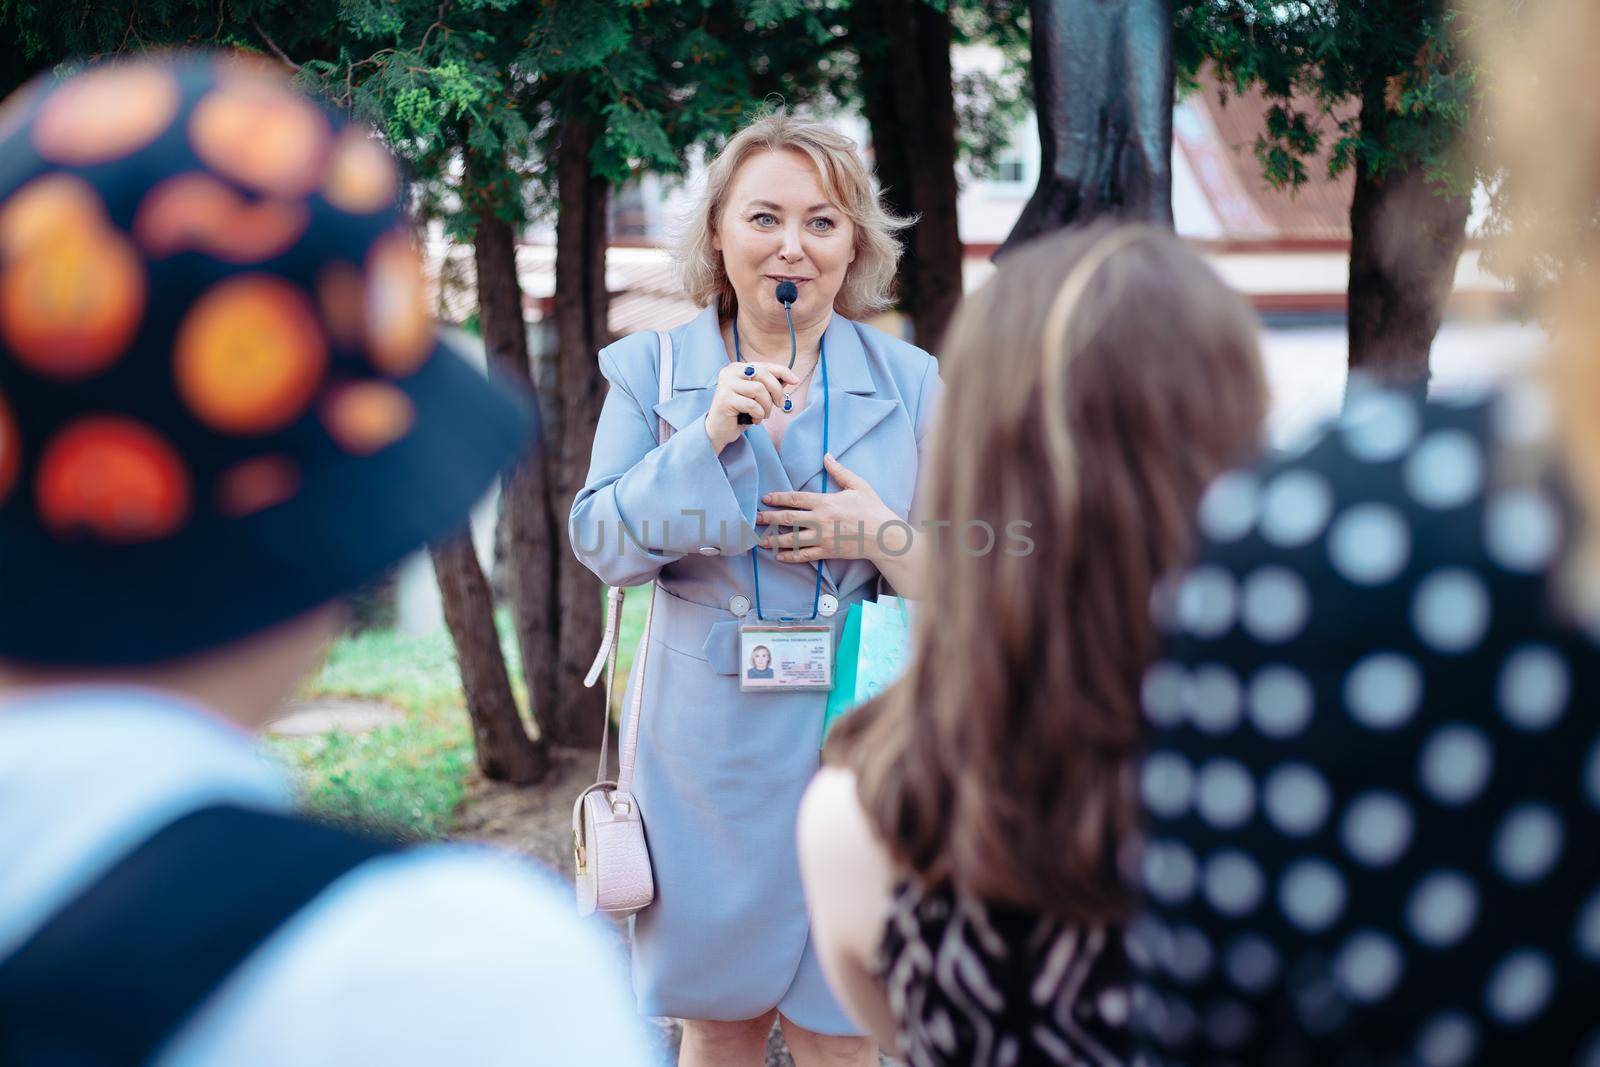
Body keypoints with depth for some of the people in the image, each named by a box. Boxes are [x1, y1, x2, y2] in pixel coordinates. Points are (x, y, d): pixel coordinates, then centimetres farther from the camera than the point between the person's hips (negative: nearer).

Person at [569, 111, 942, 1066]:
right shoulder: (649, 369, 3)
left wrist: (887, 539, -14)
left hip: (860, 747, 0)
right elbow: (602, 545, -6)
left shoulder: (910, 381, 4)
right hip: (710, 751, 0)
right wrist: (707, 436, -17)